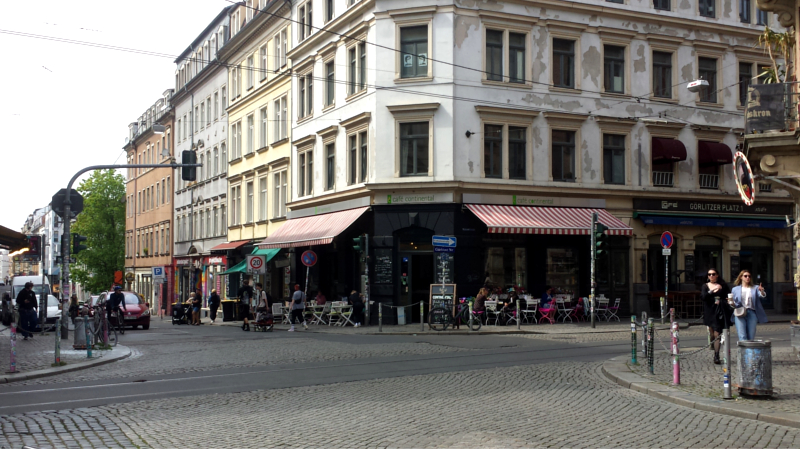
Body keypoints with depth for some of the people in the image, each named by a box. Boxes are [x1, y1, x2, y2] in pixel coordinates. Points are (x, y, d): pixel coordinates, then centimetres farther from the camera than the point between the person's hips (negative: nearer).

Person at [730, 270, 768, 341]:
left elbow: (762, 295, -8)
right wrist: (732, 303, -11)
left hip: (751, 313, 1)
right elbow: (735, 304, 12)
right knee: (742, 337, -13)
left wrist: (762, 291, -31)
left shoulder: (755, 288, 11)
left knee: (751, 337, 1)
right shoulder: (735, 289, 13)